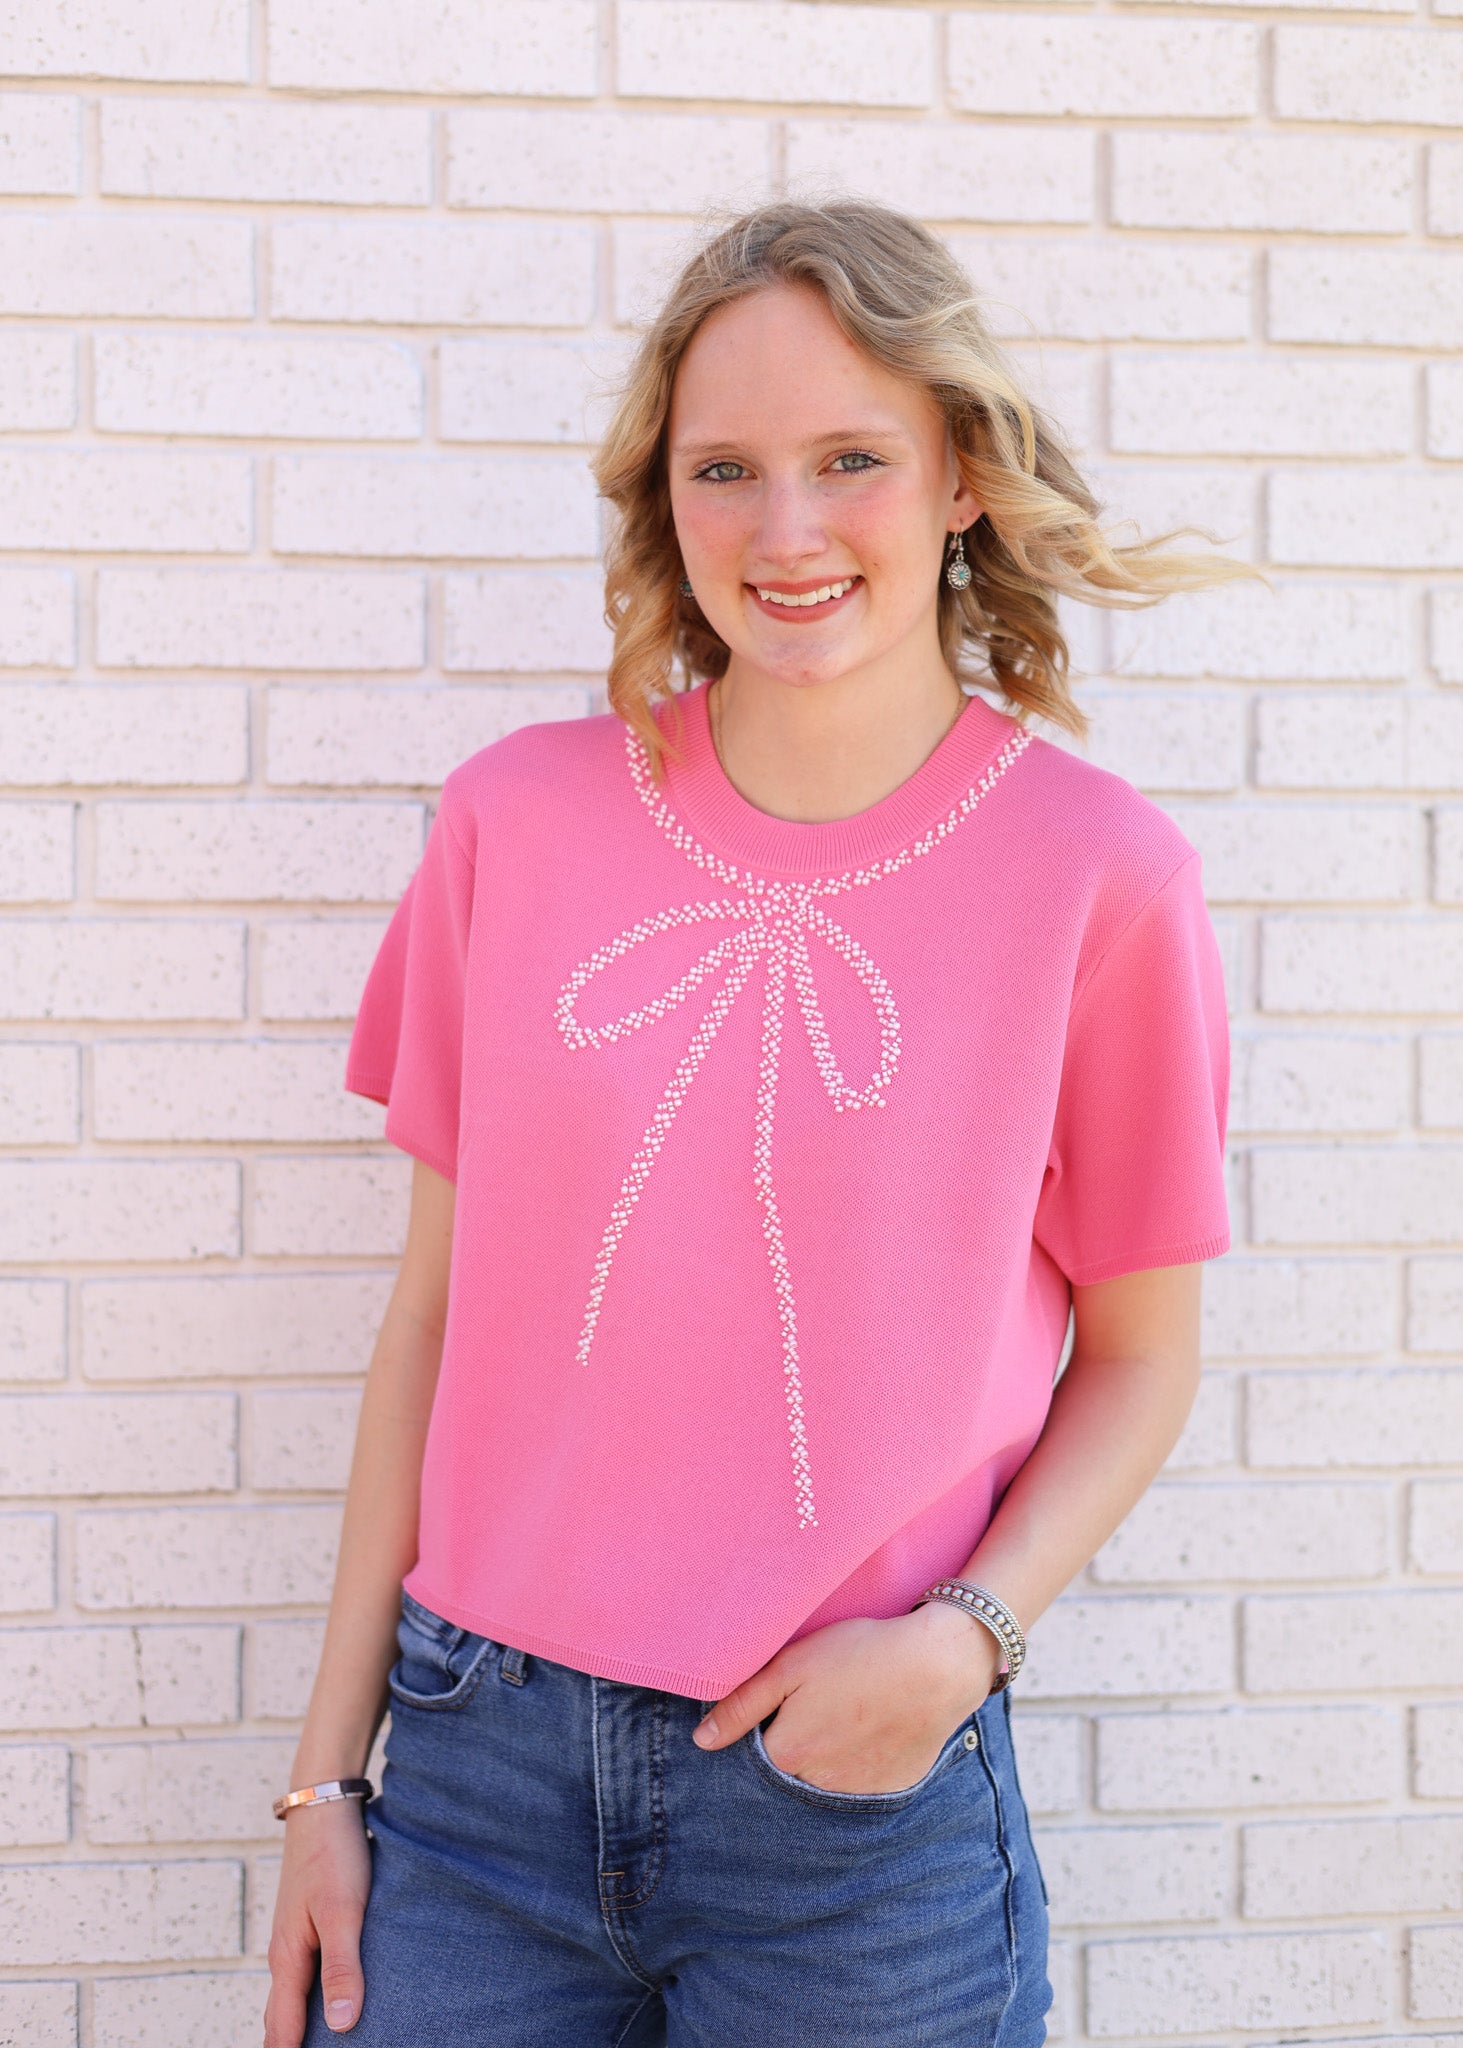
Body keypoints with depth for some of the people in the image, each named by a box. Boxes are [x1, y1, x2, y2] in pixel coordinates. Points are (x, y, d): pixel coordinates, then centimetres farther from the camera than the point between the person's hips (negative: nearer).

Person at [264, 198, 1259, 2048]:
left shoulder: (1095, 867, -8)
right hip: (483, 1757, 2)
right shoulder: (521, 817, -2)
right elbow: (438, 1308, 3)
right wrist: (329, 1764, 5)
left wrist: (965, 1638, -14)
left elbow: (1140, 1353, 2)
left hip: (857, 1788, -1)